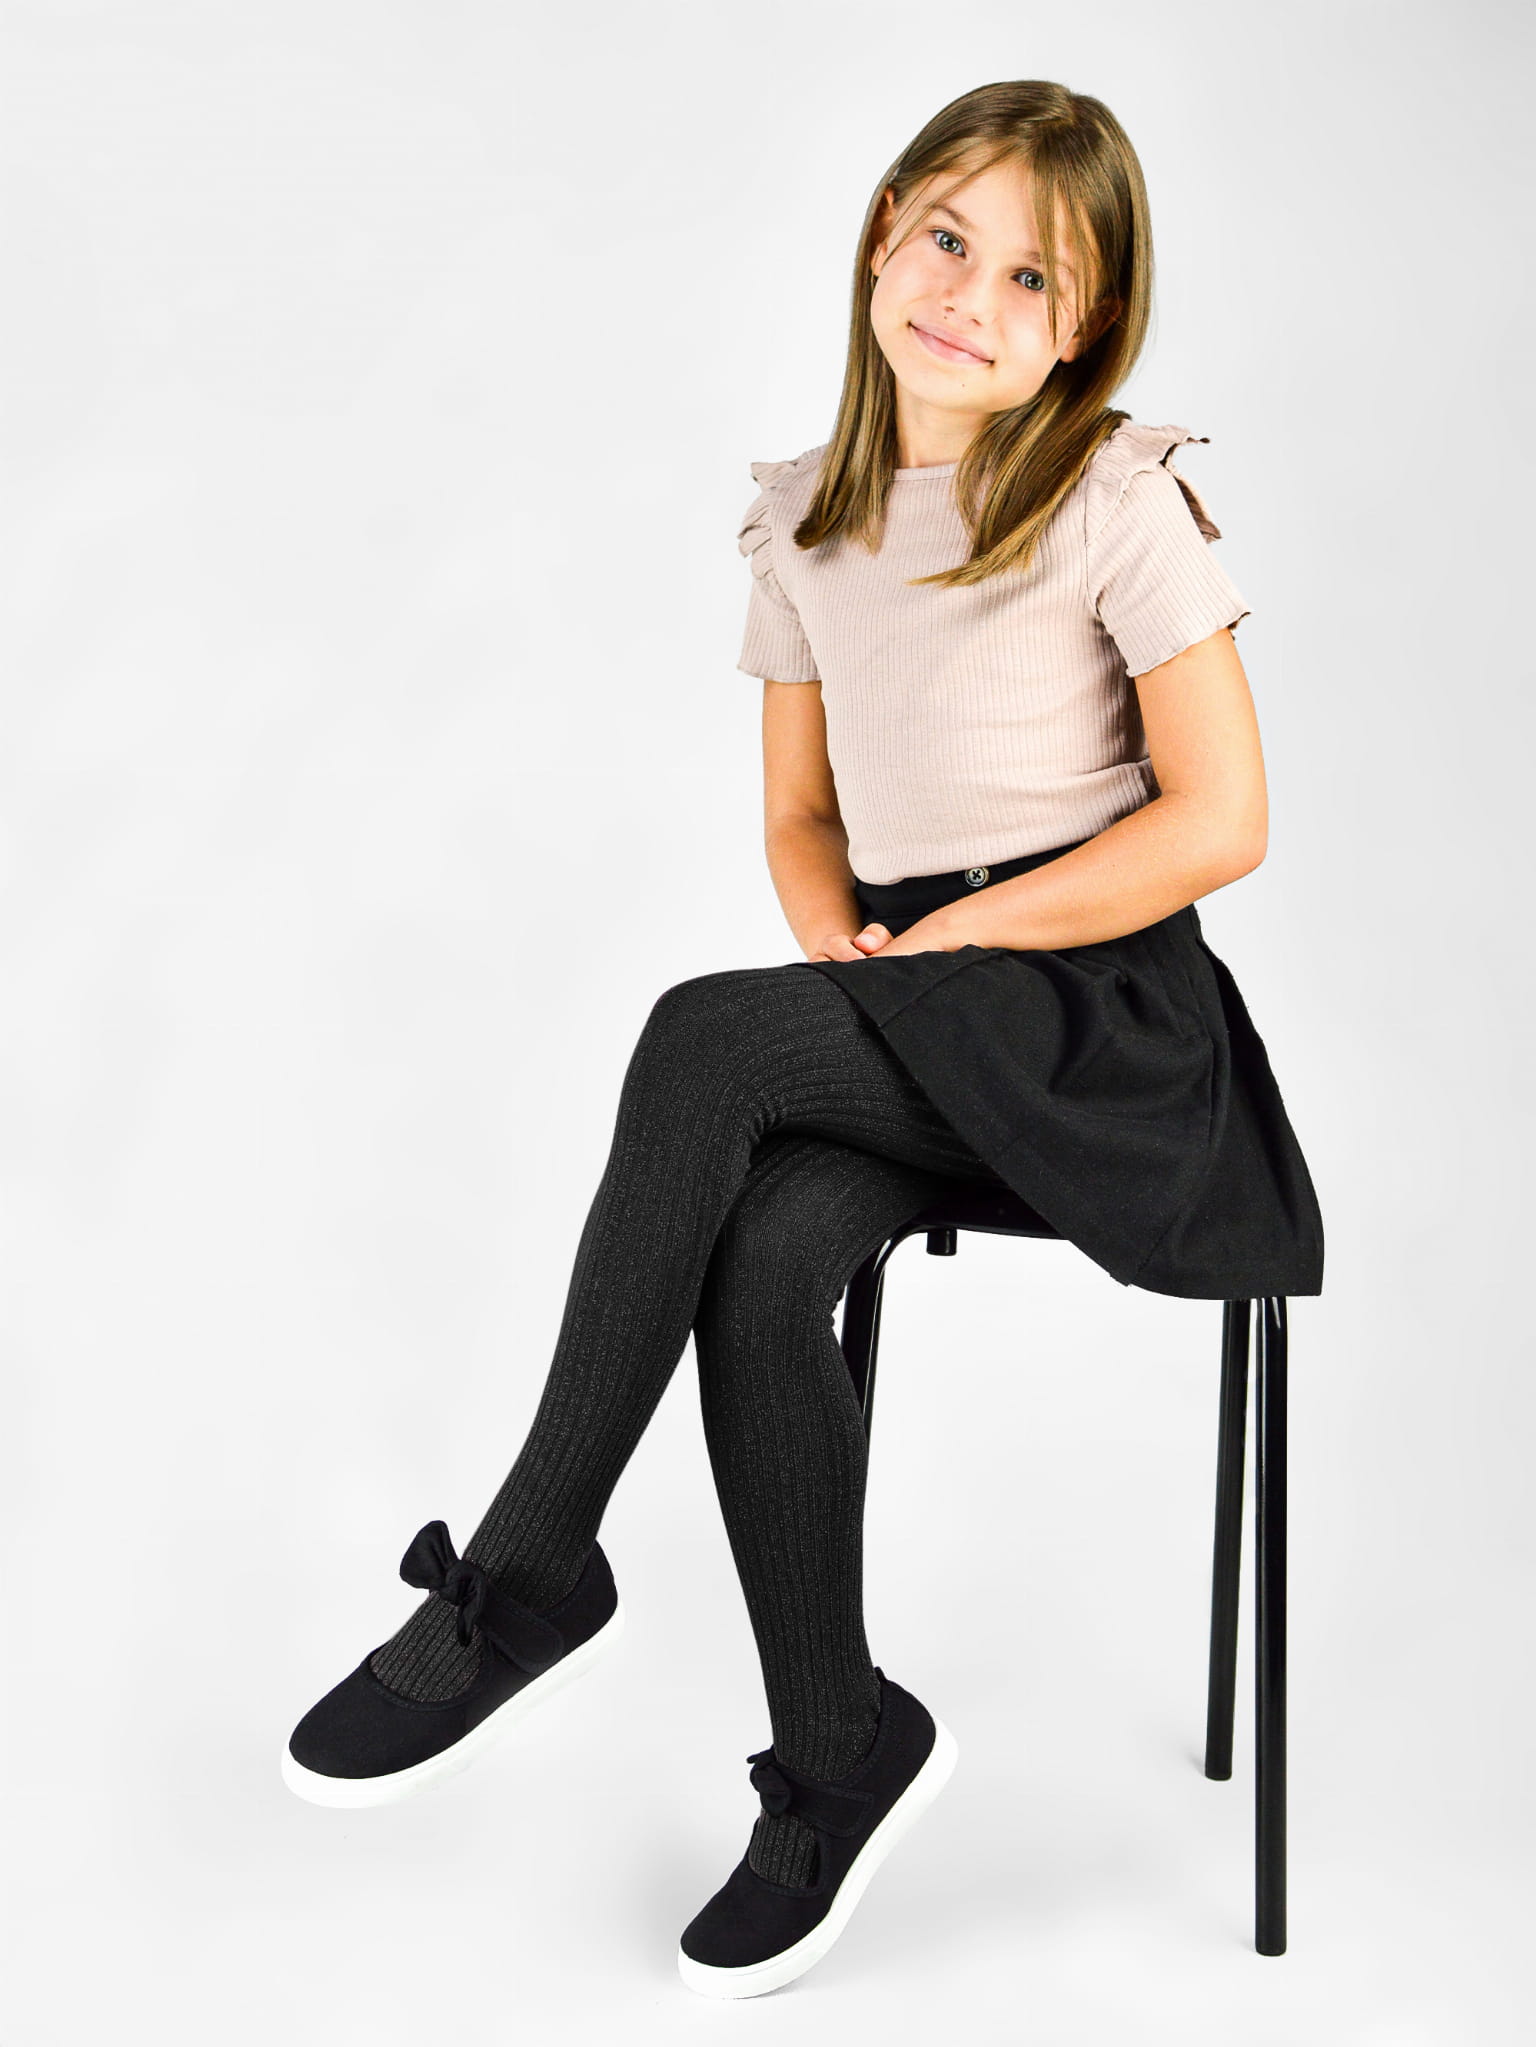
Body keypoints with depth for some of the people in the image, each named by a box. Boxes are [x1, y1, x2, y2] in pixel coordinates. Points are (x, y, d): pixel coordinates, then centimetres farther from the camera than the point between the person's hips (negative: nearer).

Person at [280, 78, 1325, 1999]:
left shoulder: (1117, 500, -4)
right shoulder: (805, 521, 12)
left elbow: (1220, 819, -9)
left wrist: (947, 936, -13)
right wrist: (843, 942, -4)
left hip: (1106, 1007, -4)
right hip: (909, 1026, 5)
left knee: (704, 1038, -30)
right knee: (760, 1261, -28)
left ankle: (529, 1572, -18)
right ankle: (838, 1747, -9)